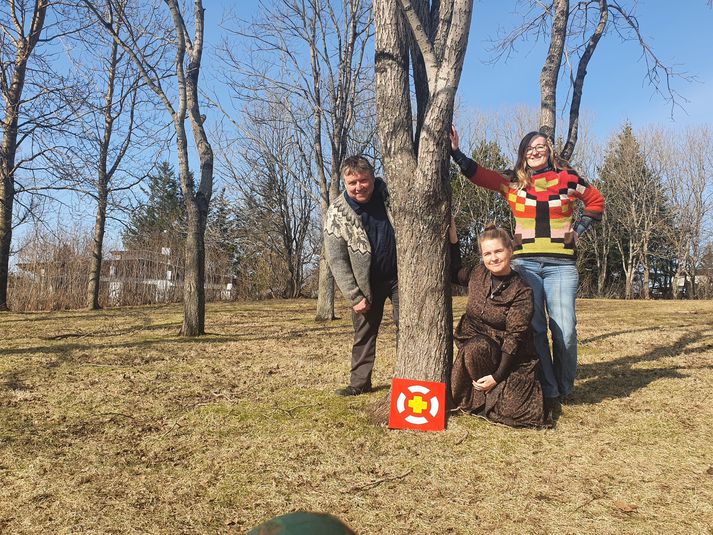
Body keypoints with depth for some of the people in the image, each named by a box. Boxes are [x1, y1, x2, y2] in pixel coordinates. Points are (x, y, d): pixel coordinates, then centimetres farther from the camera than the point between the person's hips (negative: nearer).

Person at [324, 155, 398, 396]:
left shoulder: (390, 193, -12)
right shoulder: (337, 213, -15)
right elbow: (337, 260, -13)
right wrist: (355, 296, -15)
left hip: (399, 274, 1)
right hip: (366, 283, 0)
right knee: (364, 332, 8)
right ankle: (360, 382, 20)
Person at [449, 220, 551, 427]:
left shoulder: (521, 292, -14)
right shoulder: (478, 275, -1)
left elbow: (514, 337, -16)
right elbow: (454, 273, 19)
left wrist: (497, 376, -20)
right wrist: (452, 239, 7)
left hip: (509, 357, -3)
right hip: (474, 345, 3)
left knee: (512, 412, -19)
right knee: (476, 348, -34)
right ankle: (483, 395, -7)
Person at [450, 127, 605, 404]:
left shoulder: (568, 178, 8)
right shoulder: (513, 181, 8)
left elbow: (596, 202, 20)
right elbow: (477, 173, -1)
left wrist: (578, 229, 9)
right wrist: (456, 151, -13)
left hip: (561, 264, 0)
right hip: (525, 263, 1)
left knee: (565, 329, -7)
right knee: (534, 328, -5)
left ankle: (565, 389, 11)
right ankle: (547, 391, 4)